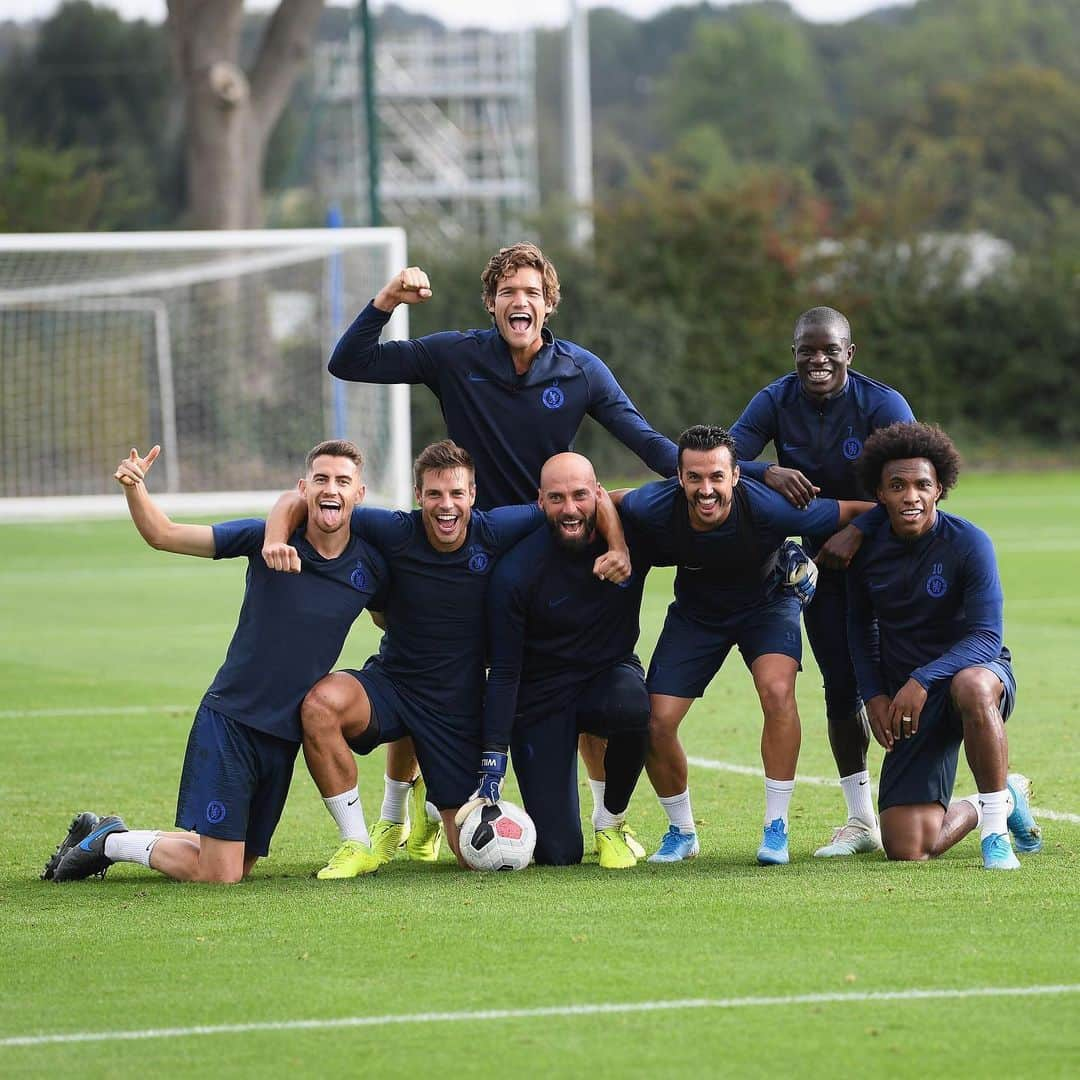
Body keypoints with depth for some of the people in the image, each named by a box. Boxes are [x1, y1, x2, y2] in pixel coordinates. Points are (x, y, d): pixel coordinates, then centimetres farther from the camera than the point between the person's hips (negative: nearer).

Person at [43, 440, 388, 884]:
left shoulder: (369, 564, -1)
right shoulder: (266, 539, -8)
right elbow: (163, 535, -6)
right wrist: (135, 488, -23)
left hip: (286, 733, 5)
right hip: (230, 718, -4)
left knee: (235, 868, 12)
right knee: (219, 874, -11)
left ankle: (105, 836, 32)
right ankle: (107, 841, 13)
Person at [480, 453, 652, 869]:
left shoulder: (632, 534, -12)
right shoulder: (517, 571, -19)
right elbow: (503, 674, -15)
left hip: (610, 674, 2)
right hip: (541, 697, -2)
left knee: (633, 706, -38)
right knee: (558, 854, -11)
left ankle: (611, 820, -8)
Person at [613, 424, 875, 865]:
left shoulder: (768, 507, -35)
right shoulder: (656, 507, -30)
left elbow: (854, 511, -24)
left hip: (767, 601, -2)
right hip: (696, 609, 2)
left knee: (777, 691, -29)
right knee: (657, 722, -9)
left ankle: (776, 828, -15)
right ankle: (681, 832, 18)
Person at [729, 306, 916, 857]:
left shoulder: (881, 404, -18)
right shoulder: (776, 402, -8)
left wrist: (860, 534, -38)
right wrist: (767, 472, -38)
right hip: (821, 559, 3)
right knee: (841, 685, 1)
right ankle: (861, 821, 10)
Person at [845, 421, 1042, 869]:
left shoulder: (968, 543, -16)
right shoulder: (867, 547, -3)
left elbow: (986, 637, -21)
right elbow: (860, 625, 15)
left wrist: (923, 680, -34)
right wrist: (874, 695, 3)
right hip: (907, 700, 4)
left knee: (971, 685, -45)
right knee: (907, 848, -9)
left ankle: (996, 823, -25)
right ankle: (991, 802, 25)